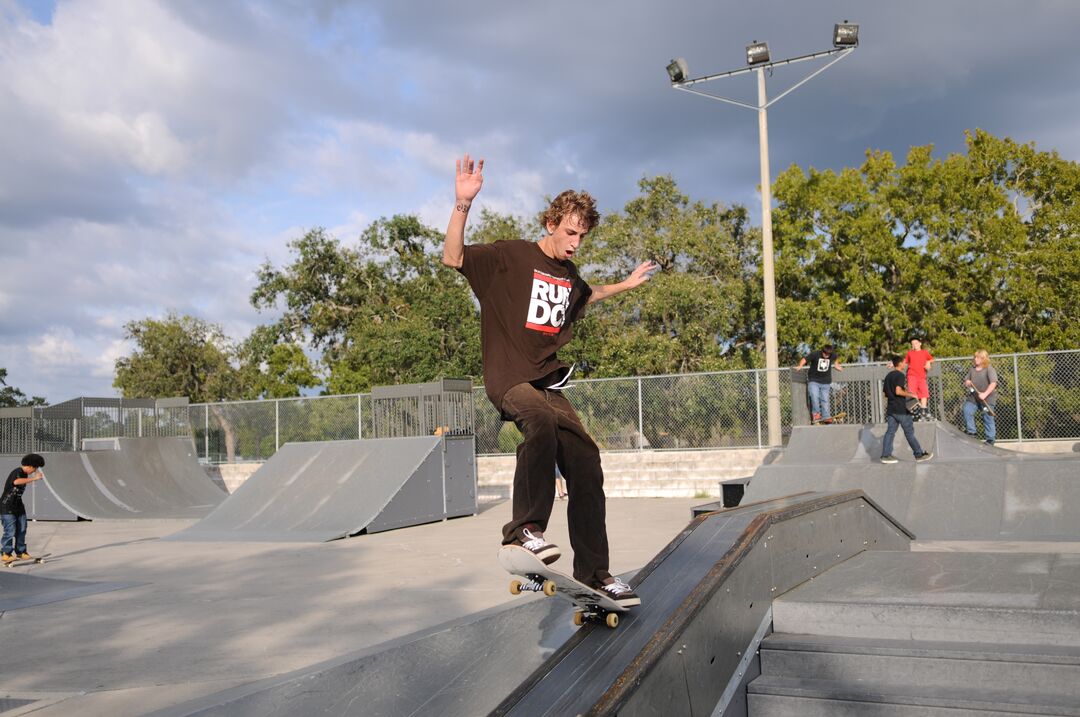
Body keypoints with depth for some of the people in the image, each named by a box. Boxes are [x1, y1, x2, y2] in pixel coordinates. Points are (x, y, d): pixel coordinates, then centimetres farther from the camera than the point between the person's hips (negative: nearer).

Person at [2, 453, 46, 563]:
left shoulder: (24, 474, 10)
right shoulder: (17, 472, -18)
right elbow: (16, 481, -42)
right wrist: (34, 478, -40)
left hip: (18, 506, 9)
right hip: (7, 506, -9)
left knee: (21, 530, 9)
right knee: (10, 531, -9)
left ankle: (20, 552, 18)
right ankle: (6, 554, -1)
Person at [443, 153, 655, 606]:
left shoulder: (568, 275, 17)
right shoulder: (510, 255, -4)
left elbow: (585, 297, 41)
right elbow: (453, 258, -17)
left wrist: (625, 285, 40)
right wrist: (462, 205, -27)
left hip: (549, 383, 7)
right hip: (508, 378, -7)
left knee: (585, 465, -2)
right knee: (542, 421, -39)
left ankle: (594, 575, 8)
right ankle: (524, 527, -25)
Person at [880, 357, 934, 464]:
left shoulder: (888, 376, 15)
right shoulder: (900, 375, -12)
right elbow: (898, 391, -23)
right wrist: (910, 395, -12)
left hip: (890, 409, 7)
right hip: (901, 410, -7)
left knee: (890, 432, 4)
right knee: (909, 432, 1)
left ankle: (886, 455, -2)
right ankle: (919, 454, 10)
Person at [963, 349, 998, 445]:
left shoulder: (989, 369, -11)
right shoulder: (972, 369, 8)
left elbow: (993, 383, -22)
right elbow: (966, 380, 20)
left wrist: (985, 394, -29)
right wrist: (967, 382, -5)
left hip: (987, 398, -5)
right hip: (973, 397, 5)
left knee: (988, 418, 1)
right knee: (967, 411, -13)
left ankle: (990, 439, 12)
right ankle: (971, 432, -1)